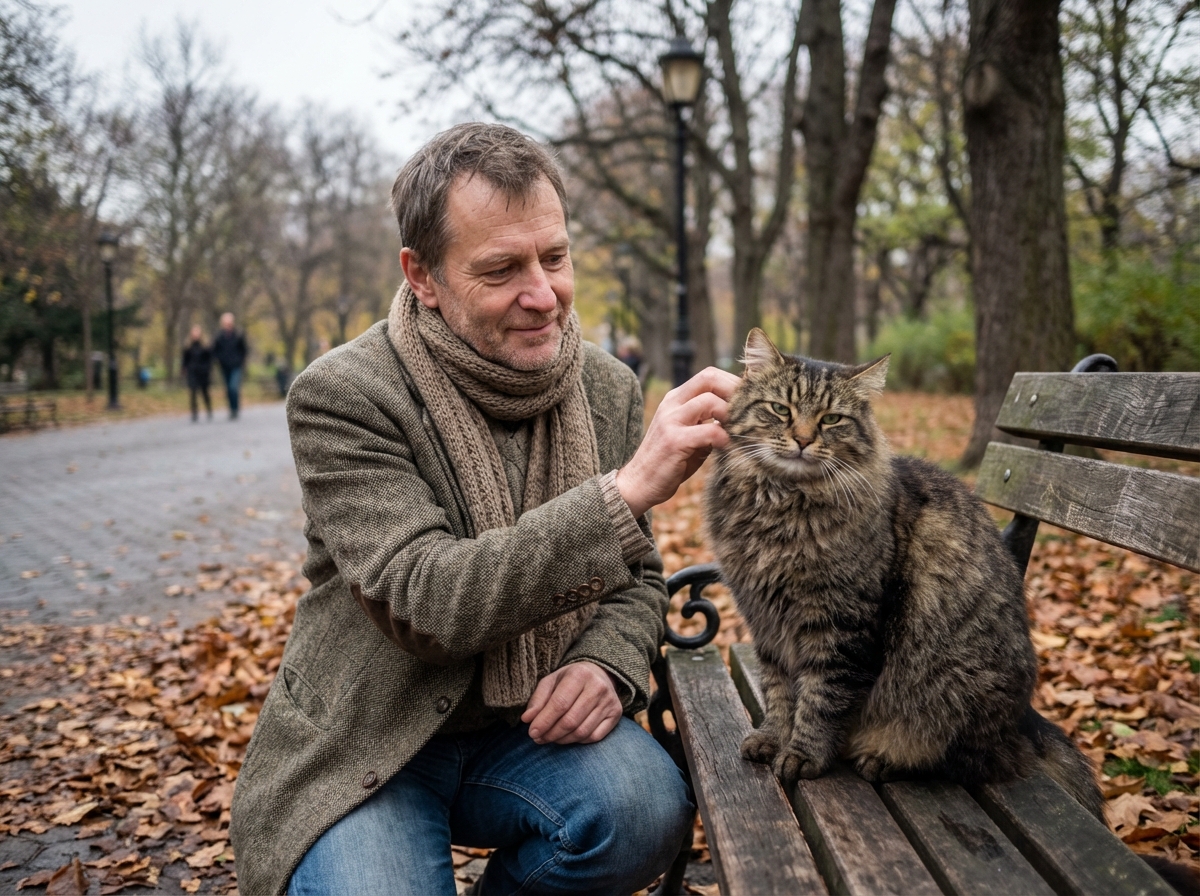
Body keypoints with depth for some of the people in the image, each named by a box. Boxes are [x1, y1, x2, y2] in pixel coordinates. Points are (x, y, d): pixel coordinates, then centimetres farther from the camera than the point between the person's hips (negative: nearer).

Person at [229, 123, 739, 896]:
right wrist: (625, 491, -35)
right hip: (364, 754, -3)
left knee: (645, 804, -25)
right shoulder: (341, 395, -16)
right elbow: (426, 604, -27)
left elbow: (636, 578, 8)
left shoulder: (610, 390, -1)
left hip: (528, 727, 4)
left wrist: (608, 664, -16)